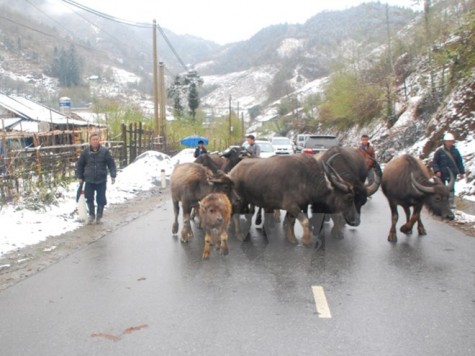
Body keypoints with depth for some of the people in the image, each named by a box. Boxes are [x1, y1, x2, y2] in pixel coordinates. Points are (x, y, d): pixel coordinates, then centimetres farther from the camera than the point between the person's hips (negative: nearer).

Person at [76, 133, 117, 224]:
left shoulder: (105, 151, -4)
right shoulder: (85, 152, -1)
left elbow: (111, 164, -2)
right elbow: (79, 165, 7)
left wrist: (113, 175, -9)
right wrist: (79, 177, 3)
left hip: (101, 180, -1)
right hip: (89, 180, 1)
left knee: (101, 200, 5)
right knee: (89, 199, 7)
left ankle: (99, 216, 22)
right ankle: (91, 215, 26)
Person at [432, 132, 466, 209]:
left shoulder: (455, 151, 2)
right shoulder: (439, 151, -7)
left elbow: (459, 162, 8)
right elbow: (434, 162, -6)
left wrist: (461, 172, 5)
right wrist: (437, 171, -16)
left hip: (452, 174, 2)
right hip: (442, 174, -2)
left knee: (451, 188, 8)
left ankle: (451, 203, 17)